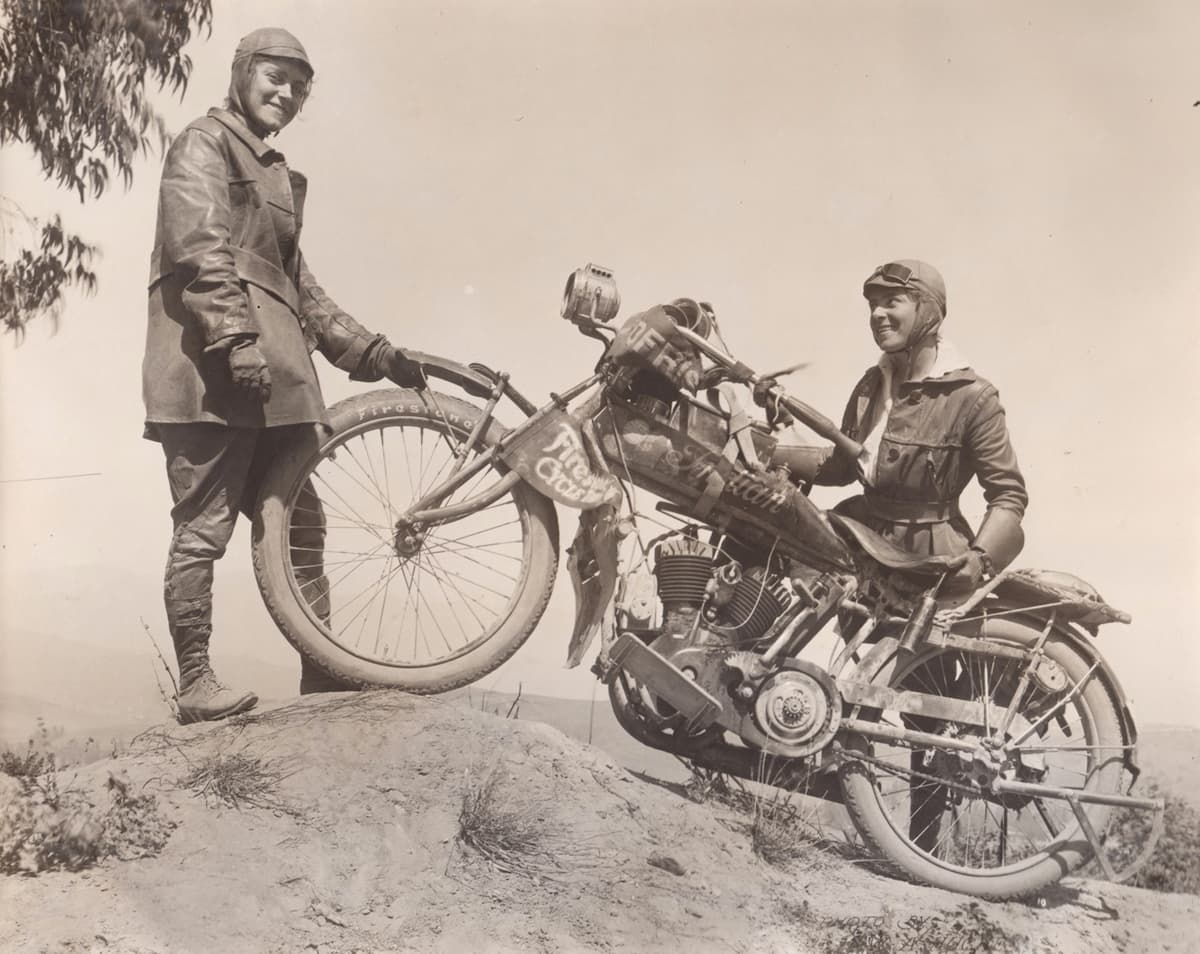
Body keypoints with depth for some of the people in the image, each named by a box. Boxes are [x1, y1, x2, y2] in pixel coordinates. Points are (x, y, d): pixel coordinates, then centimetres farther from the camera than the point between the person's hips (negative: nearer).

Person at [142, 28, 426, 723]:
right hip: (215, 371, -9)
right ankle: (196, 685, -3)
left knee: (300, 524, 8)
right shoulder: (206, 143, 3)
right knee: (205, 527, -8)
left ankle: (324, 675, 13)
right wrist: (236, 338, -24)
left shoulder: (277, 175, 28)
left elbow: (300, 286, 26)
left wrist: (372, 352, 18)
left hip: (273, 379, 9)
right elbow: (200, 247, -13)